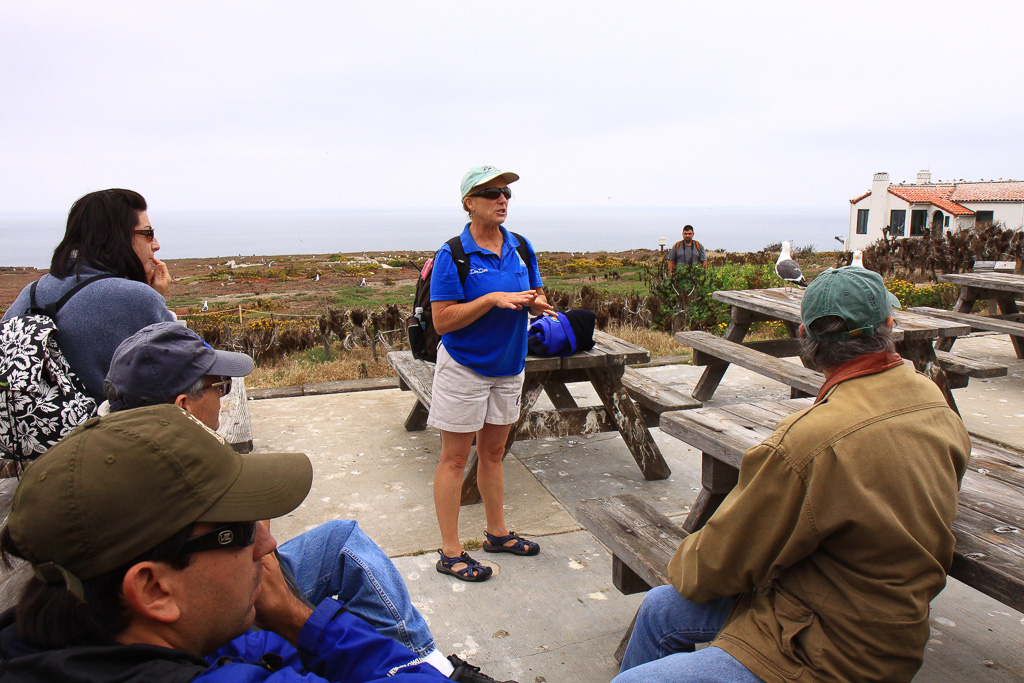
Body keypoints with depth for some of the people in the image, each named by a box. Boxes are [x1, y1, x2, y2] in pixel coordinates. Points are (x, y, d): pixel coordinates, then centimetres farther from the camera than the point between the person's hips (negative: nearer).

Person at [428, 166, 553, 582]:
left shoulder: (521, 248, 3)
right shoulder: (452, 255, -14)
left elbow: (537, 299, 13)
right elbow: (442, 321, -18)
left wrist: (535, 302, -11)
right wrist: (492, 299, -26)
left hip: (508, 366, 6)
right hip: (464, 367, -6)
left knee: (493, 454, 18)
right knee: (455, 458, 2)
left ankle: (497, 533, 34)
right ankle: (450, 552, 13)